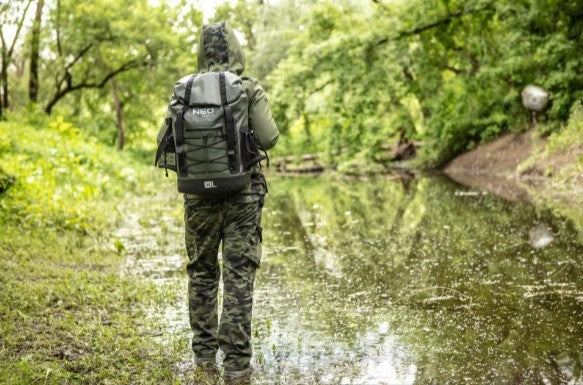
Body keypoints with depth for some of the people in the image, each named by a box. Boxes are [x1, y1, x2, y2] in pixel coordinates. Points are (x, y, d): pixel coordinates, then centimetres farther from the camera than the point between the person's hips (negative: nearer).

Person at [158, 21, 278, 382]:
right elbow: (268, 139, -12)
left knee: (202, 272, 15)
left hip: (199, 191, 3)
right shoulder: (250, 89, -6)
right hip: (242, 191, -2)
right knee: (239, 275, 0)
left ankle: (204, 352, 20)